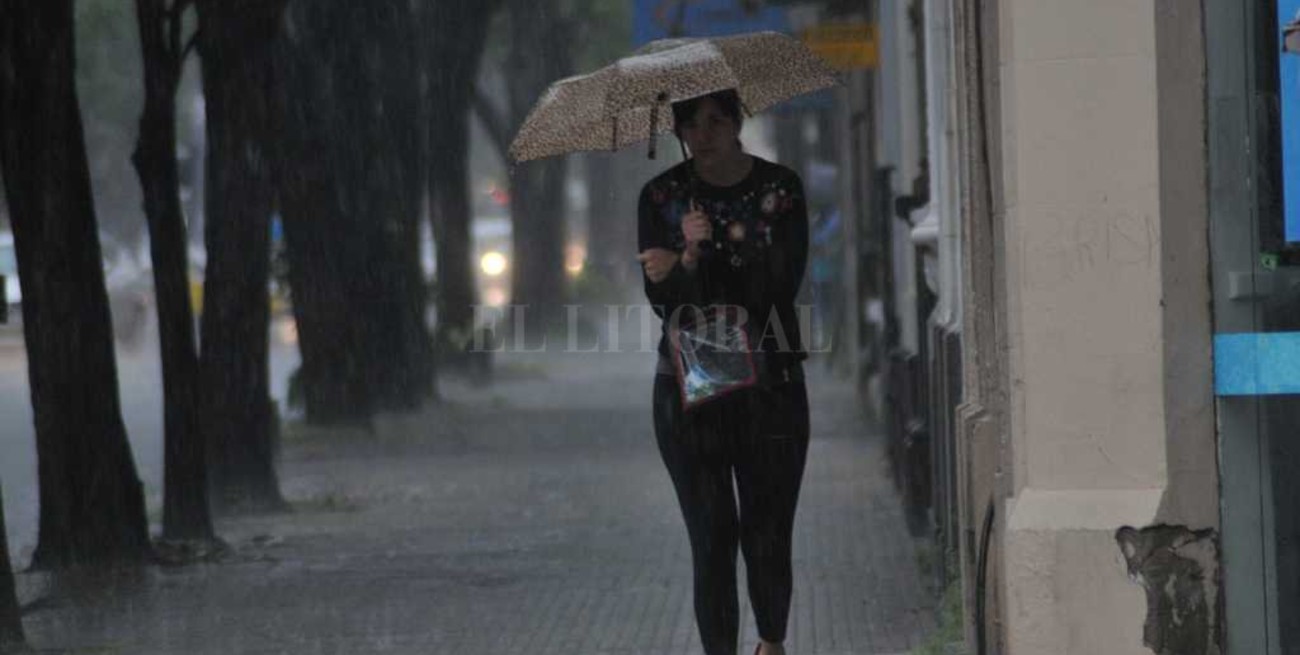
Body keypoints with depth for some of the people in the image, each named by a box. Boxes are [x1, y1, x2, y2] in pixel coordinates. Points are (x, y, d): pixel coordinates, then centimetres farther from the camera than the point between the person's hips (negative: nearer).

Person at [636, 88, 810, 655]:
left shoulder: (779, 189, 0)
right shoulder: (661, 196, 3)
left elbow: (781, 287, -12)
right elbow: (661, 298, -5)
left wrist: (691, 268, -17)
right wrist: (695, 257, -23)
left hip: (770, 383, 0)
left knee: (768, 534, 2)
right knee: (711, 537, -6)